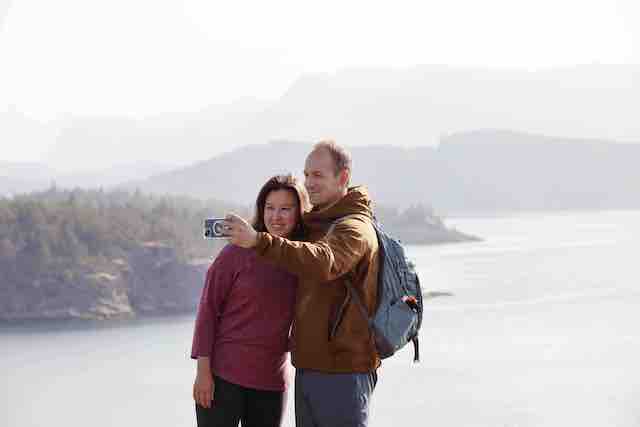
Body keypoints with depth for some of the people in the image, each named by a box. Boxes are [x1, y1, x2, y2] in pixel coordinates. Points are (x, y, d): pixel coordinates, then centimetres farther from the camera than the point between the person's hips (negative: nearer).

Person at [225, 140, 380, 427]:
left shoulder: (354, 228, -14)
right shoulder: (315, 225, 17)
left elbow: (322, 263, -34)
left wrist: (258, 241, -43)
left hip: (342, 370, -9)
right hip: (309, 366, 9)